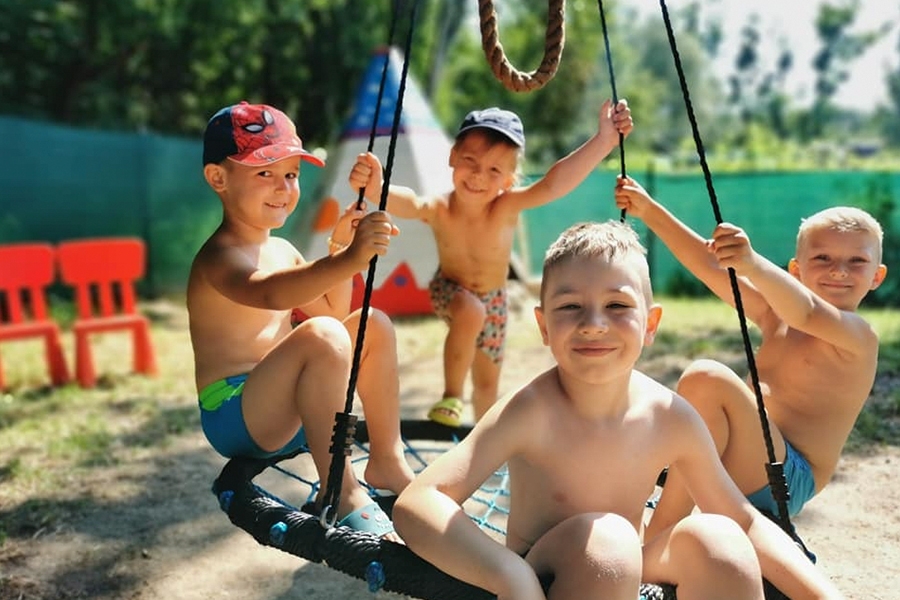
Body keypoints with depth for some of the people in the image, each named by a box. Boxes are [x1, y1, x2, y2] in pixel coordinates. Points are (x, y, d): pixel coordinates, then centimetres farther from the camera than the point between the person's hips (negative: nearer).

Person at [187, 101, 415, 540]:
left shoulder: (281, 250, 12)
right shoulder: (219, 256, -18)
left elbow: (333, 311, 13)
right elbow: (270, 294, -40)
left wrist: (339, 250, 0)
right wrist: (346, 262, -54)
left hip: (286, 409, 9)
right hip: (235, 416, -9)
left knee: (374, 324, 4)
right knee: (322, 337, -32)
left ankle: (386, 462, 8)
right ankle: (341, 492, -26)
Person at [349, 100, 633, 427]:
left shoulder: (507, 207, -31)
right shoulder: (438, 209, -33)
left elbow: (555, 183, -47)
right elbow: (405, 201, -56)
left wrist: (603, 140, -59)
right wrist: (376, 188, -79)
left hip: (492, 300, 2)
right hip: (449, 290, -2)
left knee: (487, 382, 13)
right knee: (470, 311, -36)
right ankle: (451, 396, -14)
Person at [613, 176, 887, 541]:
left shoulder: (856, 335, -7)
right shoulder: (774, 317, 13)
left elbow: (806, 312, -30)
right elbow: (711, 267, 6)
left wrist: (753, 264, -49)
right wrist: (649, 211, -2)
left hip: (787, 482, -8)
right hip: (733, 474, 8)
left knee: (706, 378, -29)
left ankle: (659, 534, -25)